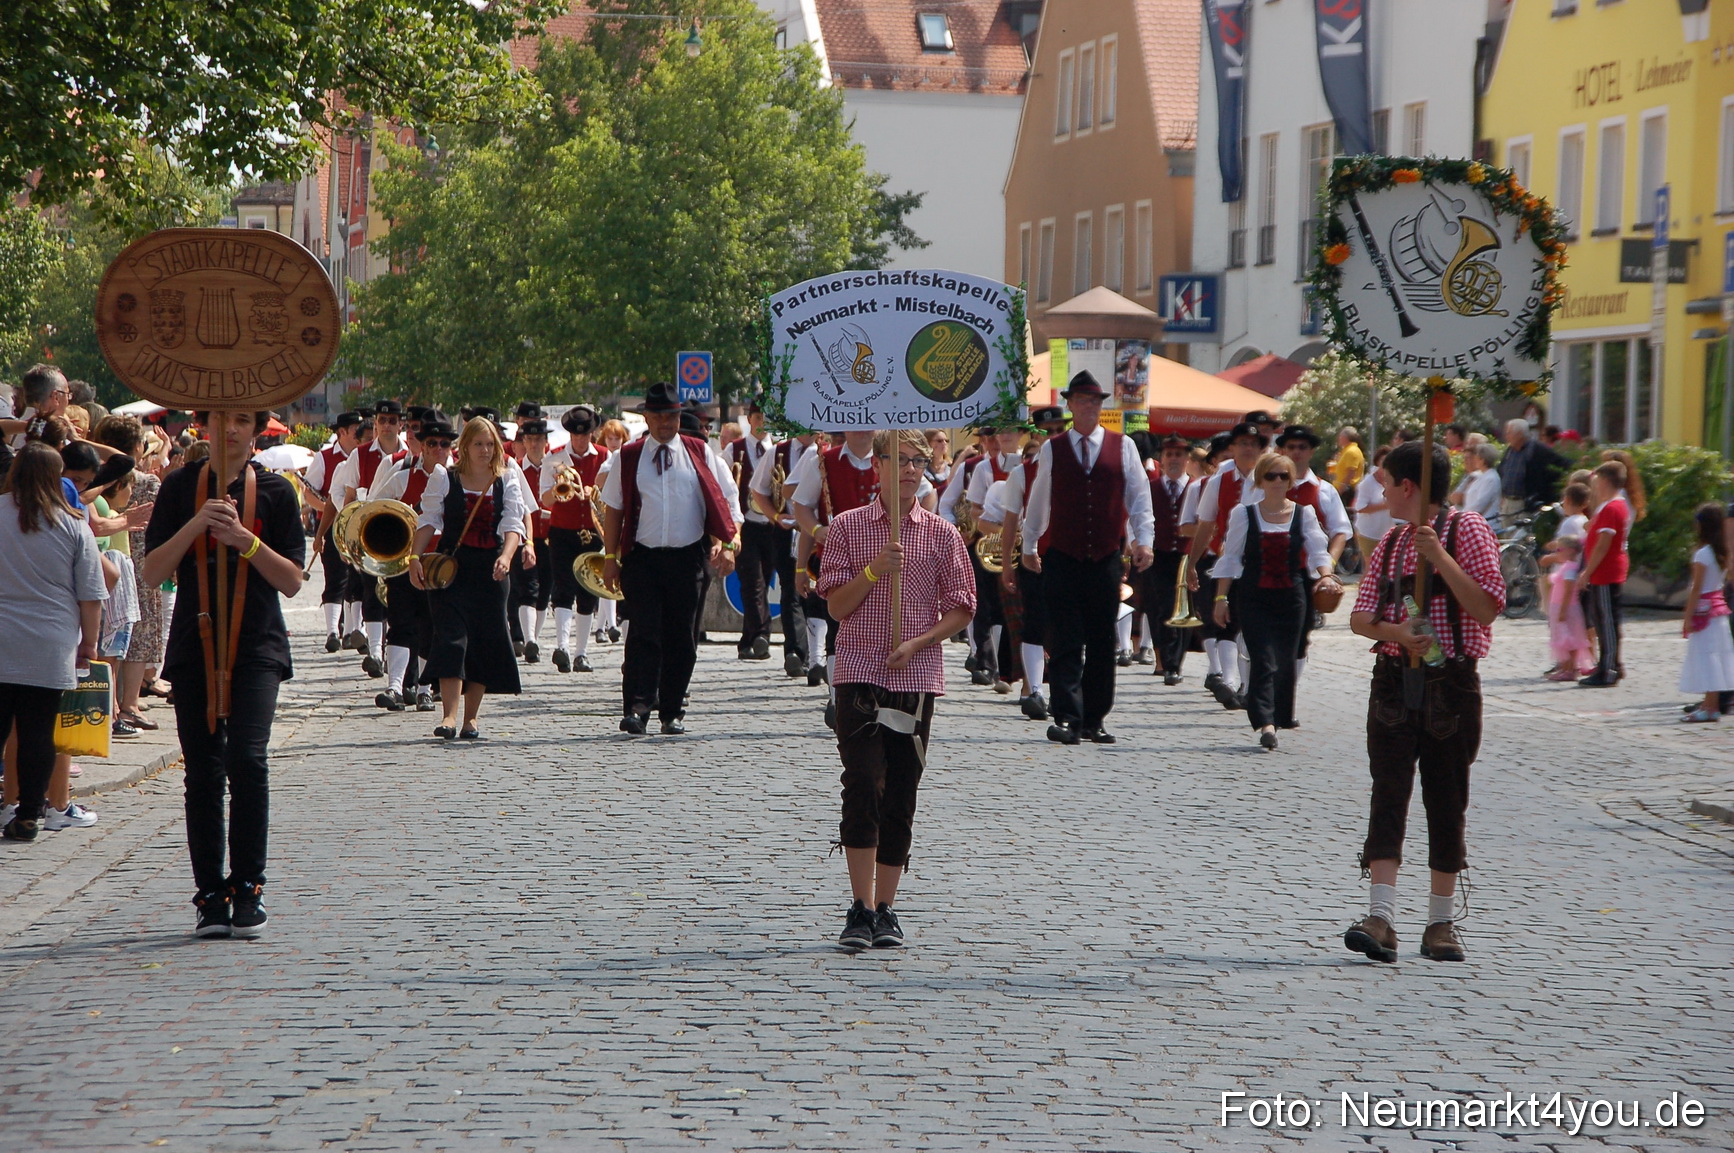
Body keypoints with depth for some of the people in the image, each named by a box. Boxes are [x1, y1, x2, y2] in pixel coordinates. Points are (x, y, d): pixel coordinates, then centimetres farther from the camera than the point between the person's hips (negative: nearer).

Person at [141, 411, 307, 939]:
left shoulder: (275, 492, 4)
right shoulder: (180, 488, 6)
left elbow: (292, 581, 0)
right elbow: (153, 573, -1)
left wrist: (246, 540, -15)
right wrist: (196, 525, -15)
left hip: (256, 645, -2)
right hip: (194, 644, 2)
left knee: (247, 759, -17)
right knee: (202, 773, 2)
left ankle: (248, 885, -6)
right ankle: (211, 894, 9)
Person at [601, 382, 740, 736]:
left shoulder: (699, 453, 8)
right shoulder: (628, 458, 8)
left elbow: (724, 500, 8)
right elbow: (614, 508, 10)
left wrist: (727, 543, -5)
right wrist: (610, 557, 3)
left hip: (687, 557, 1)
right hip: (642, 557, -1)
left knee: (681, 638, 4)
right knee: (644, 634, -11)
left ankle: (672, 712, 13)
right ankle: (636, 709, -17)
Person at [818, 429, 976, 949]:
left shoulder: (942, 534, 7)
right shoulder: (847, 527, 4)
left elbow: (961, 608, 7)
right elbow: (837, 605, 2)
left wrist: (918, 643, -7)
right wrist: (873, 571, -14)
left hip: (918, 677, 2)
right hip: (860, 675, -2)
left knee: (900, 798, 4)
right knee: (863, 789, -13)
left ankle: (886, 908, 13)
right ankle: (861, 909, -11)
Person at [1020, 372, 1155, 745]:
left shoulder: (1123, 447, 7)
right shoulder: (1052, 450, 7)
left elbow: (1139, 495, 6)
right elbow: (1038, 501, 16)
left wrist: (1143, 539, -5)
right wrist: (1029, 545, 21)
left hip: (1106, 560, 1)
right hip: (1062, 558, -1)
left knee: (1103, 644, 5)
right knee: (1066, 644, -7)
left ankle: (1094, 720, 13)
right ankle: (1067, 718, -10)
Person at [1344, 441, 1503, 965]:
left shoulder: (1466, 530, -2)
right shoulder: (1391, 543, 15)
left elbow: (1488, 607, -12)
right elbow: (1360, 616, 10)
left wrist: (1440, 557, -18)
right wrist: (1394, 631, -11)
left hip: (1451, 684, -4)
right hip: (1395, 681, 4)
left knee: (1447, 800, 4)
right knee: (1389, 793, -8)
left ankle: (1441, 922, 14)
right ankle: (1381, 917, -16)